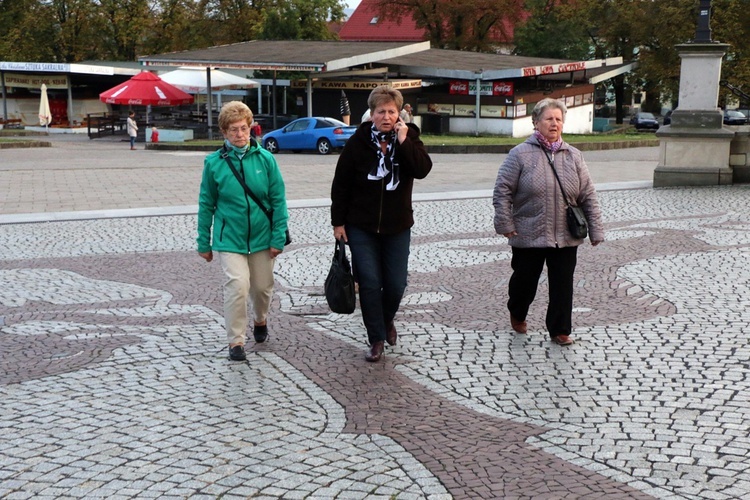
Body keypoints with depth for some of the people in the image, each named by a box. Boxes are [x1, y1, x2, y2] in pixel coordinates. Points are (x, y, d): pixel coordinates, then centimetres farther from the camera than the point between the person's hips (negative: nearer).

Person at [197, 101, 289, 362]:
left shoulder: (265, 159, -5)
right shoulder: (214, 163, -6)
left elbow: (278, 199, -2)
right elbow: (207, 204, 2)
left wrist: (279, 238, -5)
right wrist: (204, 243, 4)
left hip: (262, 236, 2)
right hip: (229, 239, -2)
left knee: (262, 286, 14)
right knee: (237, 285, -16)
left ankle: (260, 321, 45)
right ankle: (236, 341, -1)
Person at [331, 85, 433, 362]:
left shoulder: (409, 139, -2)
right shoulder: (357, 142, -7)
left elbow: (422, 169, -20)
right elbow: (341, 184, -2)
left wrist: (403, 142, -25)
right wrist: (338, 221, -3)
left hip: (397, 226, 2)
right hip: (361, 227, -1)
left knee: (396, 284, 7)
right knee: (370, 283, -2)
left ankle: (387, 319, 38)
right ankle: (377, 339, 11)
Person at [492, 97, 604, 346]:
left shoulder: (573, 156, 5)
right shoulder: (520, 154, -6)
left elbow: (588, 197, 6)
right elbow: (502, 191, -6)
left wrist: (595, 230, 3)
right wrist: (505, 223, -12)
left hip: (566, 237, 2)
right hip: (528, 236, -2)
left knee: (562, 285, 5)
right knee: (525, 279, 14)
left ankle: (559, 330, 19)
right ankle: (517, 314, 41)